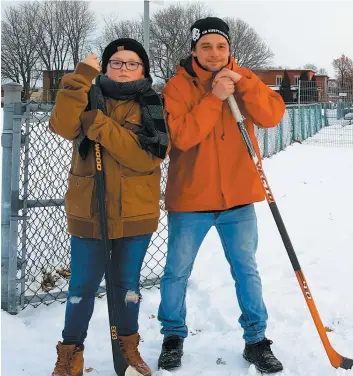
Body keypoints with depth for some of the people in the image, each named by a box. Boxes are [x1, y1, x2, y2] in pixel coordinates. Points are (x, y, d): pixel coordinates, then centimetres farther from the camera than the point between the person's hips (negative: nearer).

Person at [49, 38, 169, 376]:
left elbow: (148, 155, -16)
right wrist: (81, 77, -22)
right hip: (88, 212, 0)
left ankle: (128, 345, 34)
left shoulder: (154, 106, 1)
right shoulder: (89, 98, 4)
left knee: (127, 284, 14)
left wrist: (100, 126, -22)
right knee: (83, 286, 6)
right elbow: (62, 126, -17)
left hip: (135, 214, 0)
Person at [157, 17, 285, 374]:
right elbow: (181, 136, -20)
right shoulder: (177, 86, -8)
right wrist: (214, 98, -24)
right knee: (177, 271, 8)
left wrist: (242, 84, -21)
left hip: (238, 197, 2)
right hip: (190, 198, -2)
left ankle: (256, 340, 26)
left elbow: (272, 116, -9)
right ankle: (173, 337, 29)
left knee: (246, 270, 11)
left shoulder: (243, 78, 3)